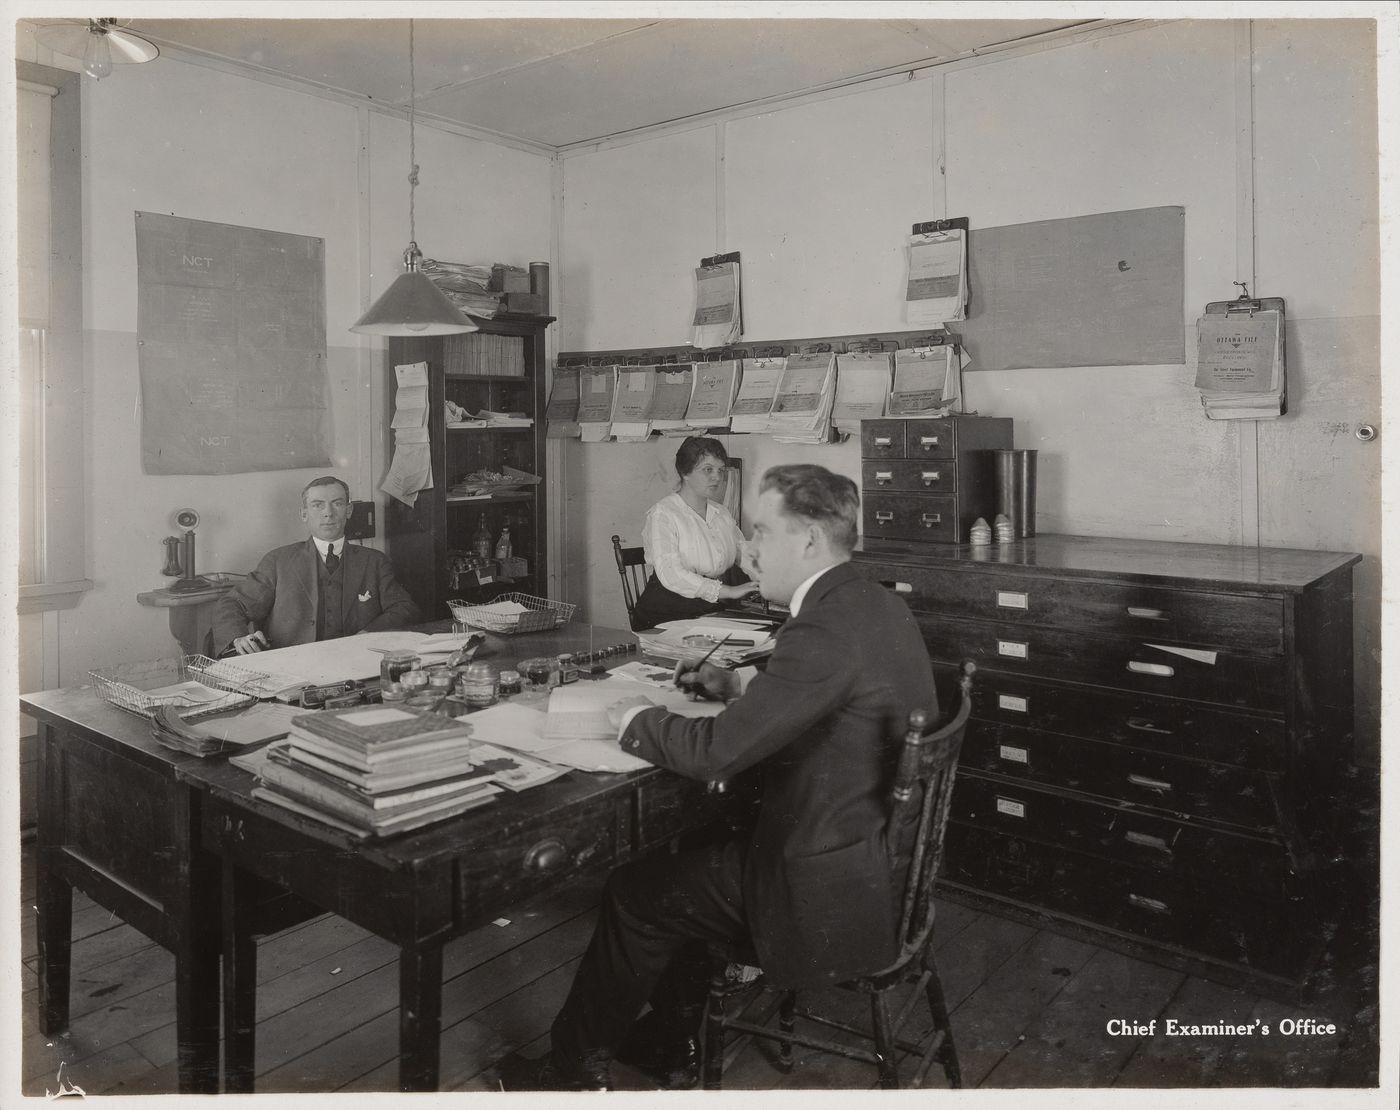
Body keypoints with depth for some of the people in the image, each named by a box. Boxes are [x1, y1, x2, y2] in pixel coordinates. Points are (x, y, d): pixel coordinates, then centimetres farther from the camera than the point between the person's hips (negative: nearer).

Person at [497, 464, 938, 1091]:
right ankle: (668, 1047, 34)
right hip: (883, 848, 9)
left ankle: (577, 1068, 26)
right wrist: (739, 688, 6)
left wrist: (637, 719, -9)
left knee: (635, 893, 3)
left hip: (836, 884, -9)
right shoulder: (875, 604, 4)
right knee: (675, 861, 20)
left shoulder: (825, 629, -27)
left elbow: (714, 752, -27)